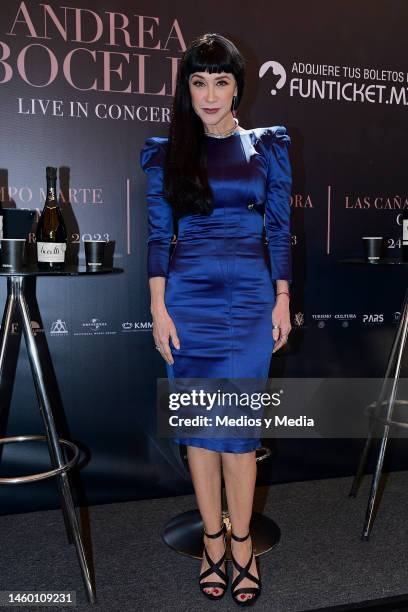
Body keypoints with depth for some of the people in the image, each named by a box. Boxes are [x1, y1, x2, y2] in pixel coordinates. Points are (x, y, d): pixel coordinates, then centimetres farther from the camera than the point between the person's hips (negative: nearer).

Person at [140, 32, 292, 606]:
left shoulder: (268, 145, 7)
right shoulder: (165, 151, 7)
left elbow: (280, 228, 6)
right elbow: (158, 234, 4)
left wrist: (282, 301, 0)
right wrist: (158, 308, -3)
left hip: (250, 298, 0)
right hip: (187, 297, 1)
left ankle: (241, 545, 15)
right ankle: (214, 543, 19)